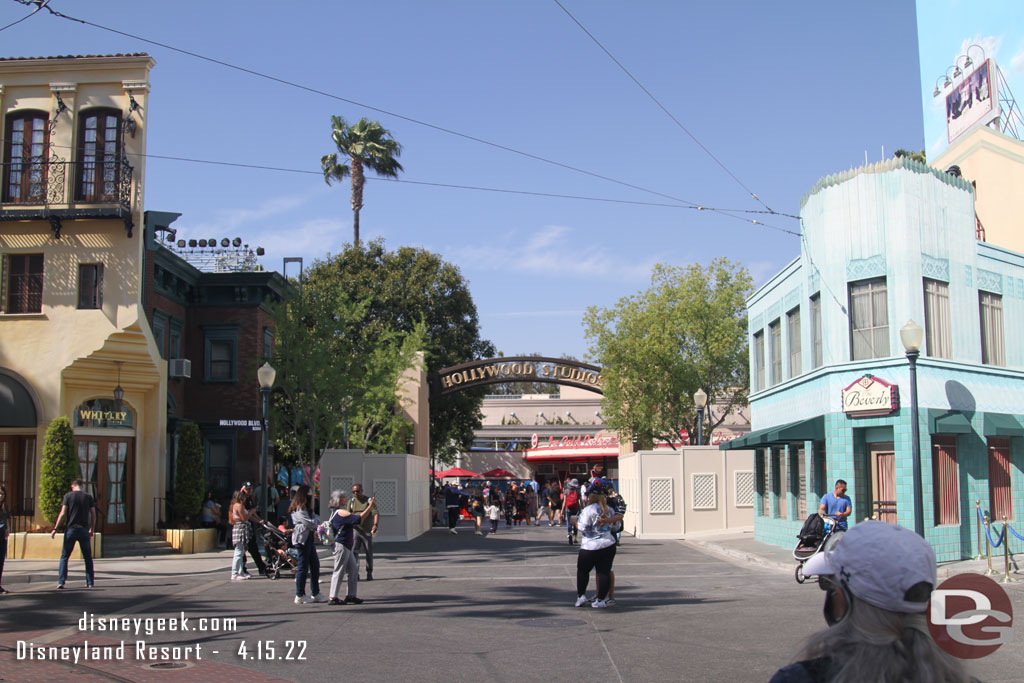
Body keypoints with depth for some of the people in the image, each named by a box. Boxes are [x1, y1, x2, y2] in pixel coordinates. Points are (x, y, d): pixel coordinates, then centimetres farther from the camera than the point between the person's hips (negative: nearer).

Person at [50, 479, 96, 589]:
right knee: (88, 557, 9)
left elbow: (63, 513, -6)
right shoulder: (88, 497, 6)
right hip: (84, 530, 1)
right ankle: (90, 582, 7)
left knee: (64, 556, 6)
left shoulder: (68, 496, 0)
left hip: (71, 529, -1)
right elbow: (93, 515, 6)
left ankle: (61, 581, -3)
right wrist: (91, 530, 16)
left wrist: (55, 528, -2)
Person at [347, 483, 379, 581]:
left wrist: (375, 525, -32)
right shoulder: (351, 502, 7)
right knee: (353, 551, -10)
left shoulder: (369, 501, -3)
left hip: (367, 531, -1)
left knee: (369, 553, 4)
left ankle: (369, 573, 17)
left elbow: (376, 514, -14)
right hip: (355, 531, 2)